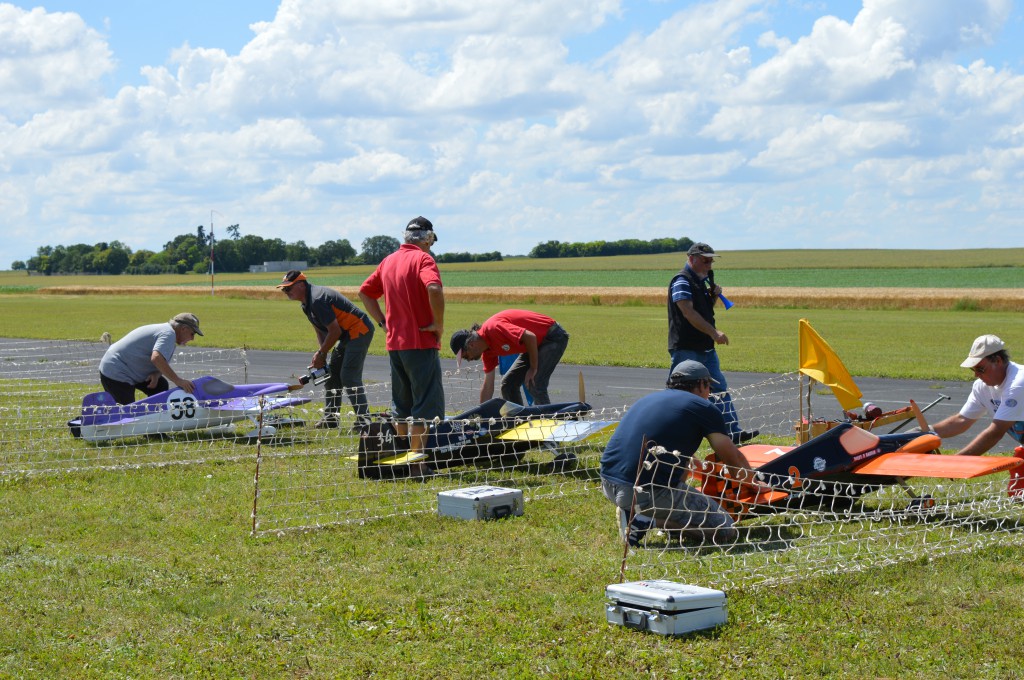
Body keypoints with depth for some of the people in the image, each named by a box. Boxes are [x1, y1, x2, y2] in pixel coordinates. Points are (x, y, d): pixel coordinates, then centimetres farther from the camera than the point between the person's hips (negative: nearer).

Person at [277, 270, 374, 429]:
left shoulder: (317, 300, -23)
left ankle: (364, 420, -15)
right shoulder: (307, 304, 11)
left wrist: (321, 353, -10)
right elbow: (320, 332, 17)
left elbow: (335, 331, -22)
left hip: (359, 331, -11)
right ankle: (331, 418, 20)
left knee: (349, 377, -16)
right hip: (348, 335, 11)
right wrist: (320, 356, 4)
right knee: (332, 374, 13)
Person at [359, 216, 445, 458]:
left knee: (401, 406, 17)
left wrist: (383, 321, 14)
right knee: (426, 405, -3)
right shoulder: (423, 259, -10)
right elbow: (434, 289, -29)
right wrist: (439, 324, -18)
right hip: (421, 342, -7)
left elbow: (364, 292, 18)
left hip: (394, 342, 7)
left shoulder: (389, 260, 12)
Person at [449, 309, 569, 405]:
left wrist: (533, 369, -19)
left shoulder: (493, 328, -26)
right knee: (508, 384, 7)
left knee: (535, 385, -22)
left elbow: (530, 337, -29)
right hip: (538, 344, 10)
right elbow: (487, 387, 10)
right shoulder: (488, 350, 3)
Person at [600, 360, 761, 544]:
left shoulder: (646, 399, 26)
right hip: (650, 491, -7)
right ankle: (647, 515, -7)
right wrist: (751, 480, 35)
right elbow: (734, 460, 14)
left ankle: (632, 512, 10)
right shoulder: (703, 408, 6)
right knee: (725, 531, 2)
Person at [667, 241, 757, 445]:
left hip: (705, 348, 9)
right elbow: (688, 312, -23)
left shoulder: (701, 281, 16)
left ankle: (733, 432, 7)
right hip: (685, 349, -9)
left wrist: (714, 296, 6)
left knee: (720, 390, 6)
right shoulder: (682, 281, -13)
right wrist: (714, 332, -27)